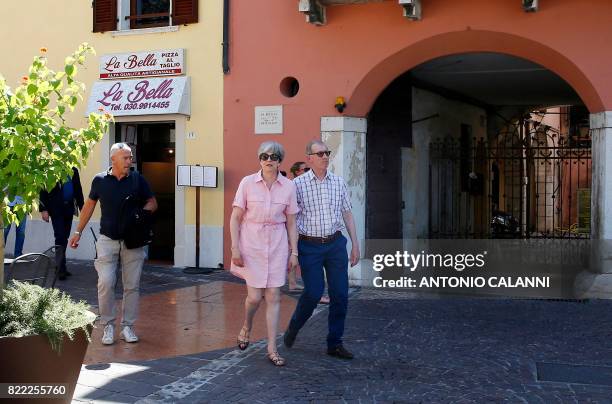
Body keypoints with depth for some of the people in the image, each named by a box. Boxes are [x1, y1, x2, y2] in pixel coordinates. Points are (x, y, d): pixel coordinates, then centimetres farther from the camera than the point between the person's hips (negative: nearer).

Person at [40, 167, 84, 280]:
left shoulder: (73, 171, 10)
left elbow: (78, 190, 14)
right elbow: (43, 191, -5)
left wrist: (81, 207, 10)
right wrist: (43, 209, -11)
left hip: (68, 209, 4)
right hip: (56, 209, -4)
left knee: (64, 238, 7)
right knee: (60, 238, -8)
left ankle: (61, 267, 14)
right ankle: (61, 269, -6)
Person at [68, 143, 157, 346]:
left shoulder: (137, 179, -1)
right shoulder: (100, 180, 0)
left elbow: (152, 203, 8)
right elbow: (90, 204, 13)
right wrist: (78, 231, 14)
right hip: (108, 239, 0)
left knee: (132, 285, 4)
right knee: (105, 283, -8)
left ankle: (127, 326, 16)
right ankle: (108, 325, 7)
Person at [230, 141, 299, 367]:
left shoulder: (288, 186, 0)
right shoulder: (248, 183, -5)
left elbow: (291, 222, 6)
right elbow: (235, 218, -2)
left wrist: (294, 252, 2)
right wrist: (235, 248, -7)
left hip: (277, 245, 2)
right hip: (252, 244, -1)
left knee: (273, 297, 2)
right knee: (254, 296, -1)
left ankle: (272, 349, 11)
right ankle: (246, 328, 33)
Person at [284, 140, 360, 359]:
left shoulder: (339, 182, 7)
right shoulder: (298, 184, -3)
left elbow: (347, 214, 13)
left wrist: (355, 244, 8)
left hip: (336, 244, 4)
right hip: (310, 246, -4)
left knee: (340, 294, 2)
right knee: (313, 292, -6)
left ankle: (335, 343, 15)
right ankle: (293, 327, 23)